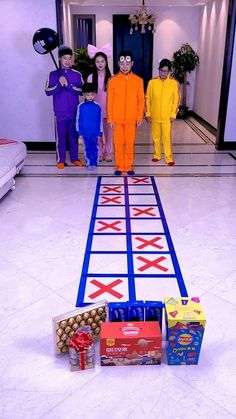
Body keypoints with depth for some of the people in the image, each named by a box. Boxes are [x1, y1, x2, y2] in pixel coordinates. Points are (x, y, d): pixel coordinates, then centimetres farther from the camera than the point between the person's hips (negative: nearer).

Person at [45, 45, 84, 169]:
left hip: (74, 112, 2)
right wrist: (59, 85, -19)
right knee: (60, 137, 3)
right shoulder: (53, 74, 2)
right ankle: (60, 160, 14)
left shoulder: (77, 74, 5)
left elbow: (81, 90, -5)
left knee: (74, 136, 10)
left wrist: (68, 85, -17)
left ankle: (75, 158, 23)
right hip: (60, 112, -1)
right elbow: (48, 91, -5)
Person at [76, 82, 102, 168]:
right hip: (85, 133, 1)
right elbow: (78, 120, 2)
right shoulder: (81, 106, -3)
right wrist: (79, 133, 0)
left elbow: (100, 121, 2)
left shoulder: (97, 106, -3)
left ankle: (94, 163, 12)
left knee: (94, 148, 2)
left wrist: (100, 133, 1)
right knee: (87, 148, 11)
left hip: (95, 133, -1)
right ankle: (89, 162, 22)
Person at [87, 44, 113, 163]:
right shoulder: (91, 77, 1)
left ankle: (108, 153, 18)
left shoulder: (111, 77, -1)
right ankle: (99, 153, 19)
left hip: (108, 109, 0)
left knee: (108, 132, 5)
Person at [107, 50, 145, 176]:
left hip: (131, 119, 0)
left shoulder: (138, 80, 1)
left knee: (130, 144, 5)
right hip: (117, 119, 0)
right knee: (118, 144, 5)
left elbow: (141, 100, 5)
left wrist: (140, 117, 1)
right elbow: (110, 101, 1)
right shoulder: (113, 80, -1)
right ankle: (119, 166, 17)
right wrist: (110, 119, -2)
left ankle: (129, 166, 17)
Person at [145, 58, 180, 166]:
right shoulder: (152, 82, -2)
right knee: (155, 136, 11)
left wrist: (173, 114, -7)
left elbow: (176, 100, -2)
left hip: (167, 116, -2)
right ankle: (157, 155, 26)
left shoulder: (174, 83, -5)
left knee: (167, 137, -1)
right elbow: (148, 99, 2)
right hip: (154, 116, 2)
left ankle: (169, 158, 9)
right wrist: (148, 113, -1)